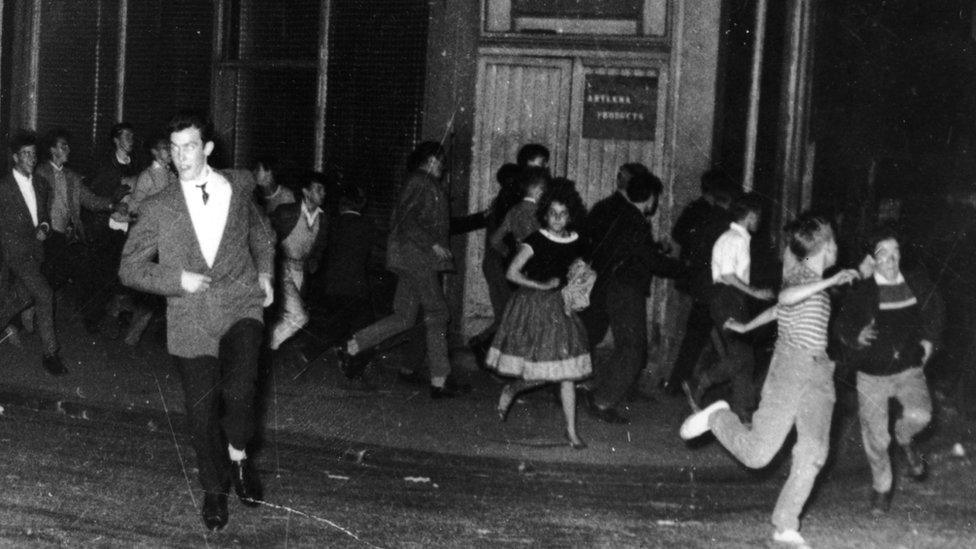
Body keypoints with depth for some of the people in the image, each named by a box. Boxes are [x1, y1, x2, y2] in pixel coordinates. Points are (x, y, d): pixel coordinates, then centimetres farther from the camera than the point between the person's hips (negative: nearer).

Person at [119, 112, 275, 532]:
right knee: (202, 411, 3)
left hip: (240, 308, 0)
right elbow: (130, 268, 4)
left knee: (238, 389, -24)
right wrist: (178, 280, -9)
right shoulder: (158, 209, 3)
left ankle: (238, 454, 6)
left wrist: (264, 274, 13)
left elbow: (262, 237, 29)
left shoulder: (237, 198, 9)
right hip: (191, 321, 0)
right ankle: (214, 490, 27)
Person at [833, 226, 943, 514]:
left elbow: (935, 310, 16)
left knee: (919, 415, -25)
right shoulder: (860, 292, -11)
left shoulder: (917, 283, -1)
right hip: (872, 375, -1)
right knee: (875, 439, 3)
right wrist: (856, 337, -30)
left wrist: (929, 340, 5)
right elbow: (840, 325, -10)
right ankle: (881, 487, 30)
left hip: (909, 370, 1)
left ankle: (904, 438, 13)